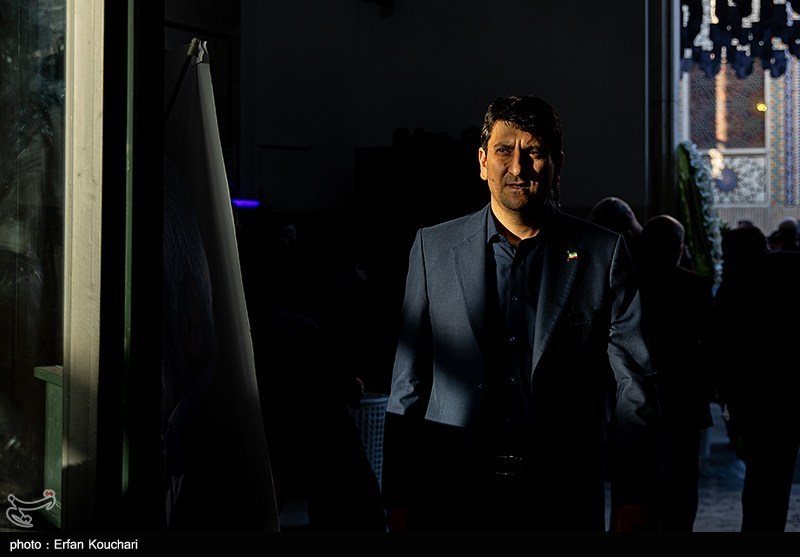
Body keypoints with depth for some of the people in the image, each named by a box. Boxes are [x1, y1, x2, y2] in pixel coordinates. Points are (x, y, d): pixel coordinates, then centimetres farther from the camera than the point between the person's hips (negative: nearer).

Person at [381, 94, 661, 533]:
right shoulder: (433, 247, 5)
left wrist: (634, 500, -6)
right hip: (455, 496, 1)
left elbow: (634, 389, 1)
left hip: (564, 498, 0)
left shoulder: (603, 253, 2)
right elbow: (408, 385, 5)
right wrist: (398, 498, 1)